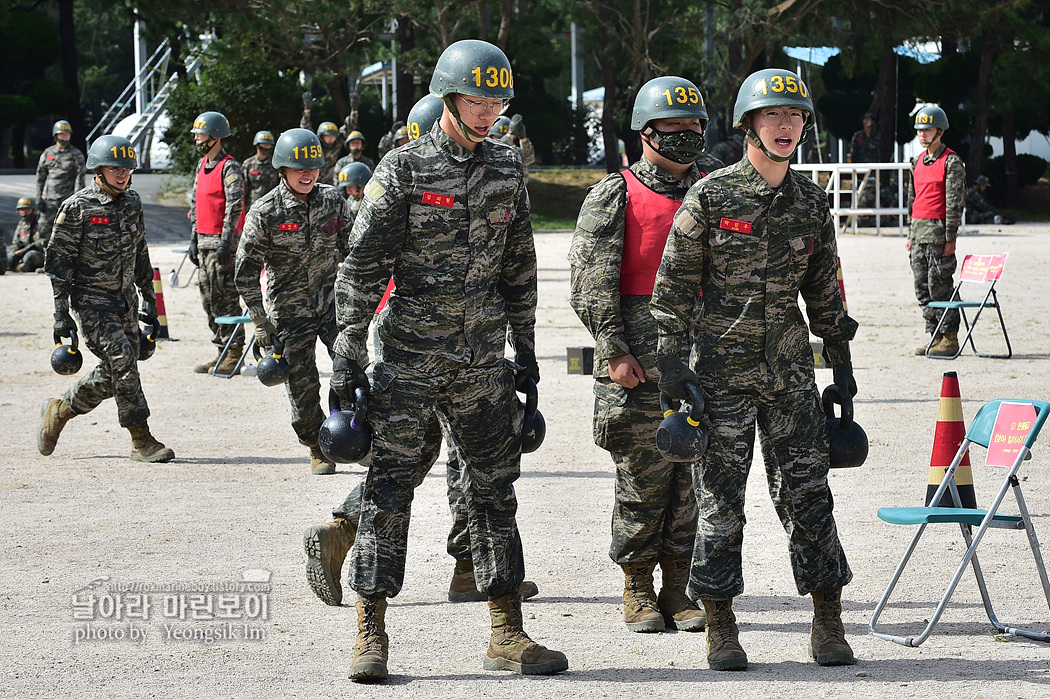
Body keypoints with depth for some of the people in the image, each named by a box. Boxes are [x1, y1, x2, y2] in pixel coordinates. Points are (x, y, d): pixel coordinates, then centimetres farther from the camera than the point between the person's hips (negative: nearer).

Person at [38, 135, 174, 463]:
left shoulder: (132, 202, 8)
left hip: (125, 301, 7)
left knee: (112, 376, 7)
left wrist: (149, 300, 20)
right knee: (122, 360, -18)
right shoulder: (78, 208, -12)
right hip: (92, 302, -7)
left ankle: (59, 410, 30)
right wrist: (61, 314, -13)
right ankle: (142, 441, -13)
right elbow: (58, 261, -10)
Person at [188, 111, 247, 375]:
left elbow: (235, 205, -18)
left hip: (223, 242, -9)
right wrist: (193, 239, 19)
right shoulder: (202, 165, 16)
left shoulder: (229, 167, -11)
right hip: (204, 241, 9)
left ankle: (234, 354, -5)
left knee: (226, 297, -8)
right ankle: (221, 352, 17)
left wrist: (226, 241, -22)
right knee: (209, 299, 11)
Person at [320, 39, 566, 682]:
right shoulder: (403, 170, -8)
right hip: (408, 357, -4)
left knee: (495, 492, 6)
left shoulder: (507, 170, 7)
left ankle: (508, 635, 12)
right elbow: (362, 267, -7)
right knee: (389, 491, -2)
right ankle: (371, 635, 3)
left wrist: (524, 347, 15)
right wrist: (347, 356, -10)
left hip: (483, 360, 5)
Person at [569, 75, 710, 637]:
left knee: (693, 476, 4)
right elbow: (592, 284, -6)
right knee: (642, 479, 0)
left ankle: (679, 588, 12)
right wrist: (615, 352, -12)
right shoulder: (614, 197, -1)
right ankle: (638, 590, 10)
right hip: (638, 364, -4)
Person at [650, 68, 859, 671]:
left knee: (808, 495, 2)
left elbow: (824, 289, 17)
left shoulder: (812, 201, 8)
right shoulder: (711, 196, -5)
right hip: (721, 371, -3)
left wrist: (841, 362, 16)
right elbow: (674, 285, -3)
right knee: (720, 502, 0)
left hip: (791, 372, 3)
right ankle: (721, 628, 7)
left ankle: (829, 624, 8)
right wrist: (671, 361, -8)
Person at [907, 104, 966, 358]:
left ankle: (950, 339, -2)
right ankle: (934, 336, 14)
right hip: (918, 232, 8)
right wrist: (911, 234, 18)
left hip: (938, 231, -8)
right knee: (922, 288, 8)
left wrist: (950, 238, -15)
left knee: (940, 286, -8)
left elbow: (955, 202, -11)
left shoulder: (951, 163, -8)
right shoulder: (918, 161, 15)